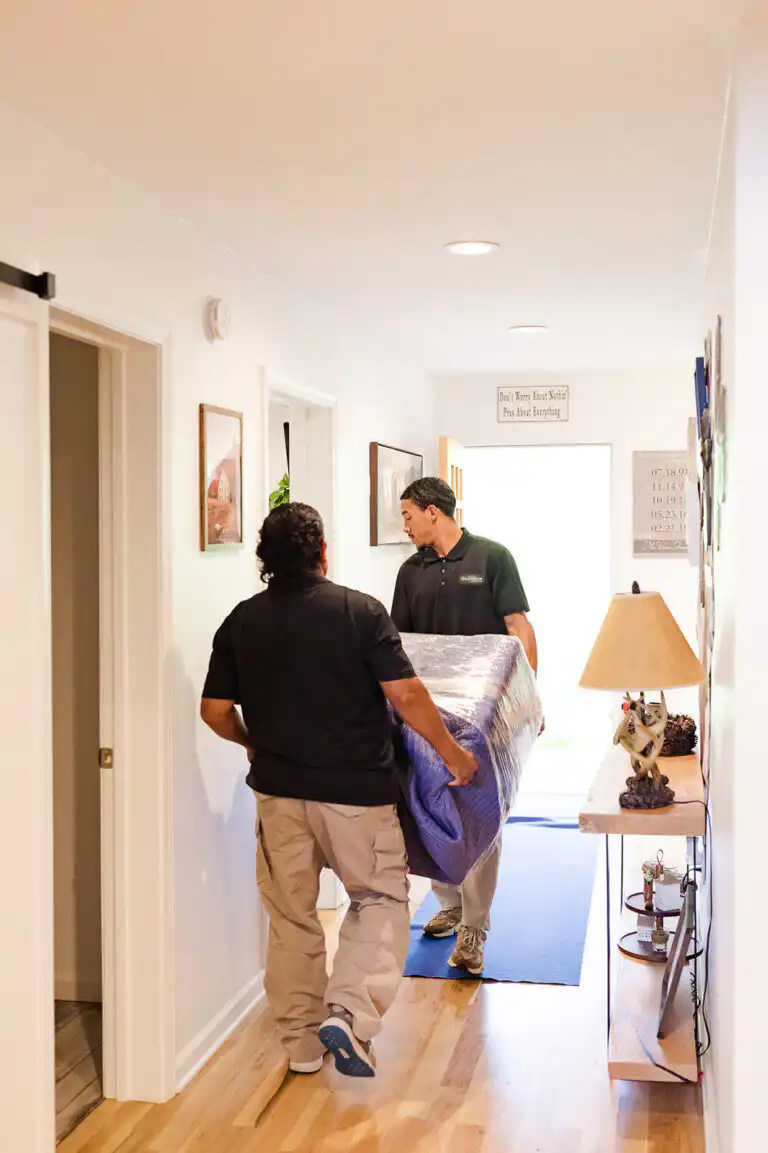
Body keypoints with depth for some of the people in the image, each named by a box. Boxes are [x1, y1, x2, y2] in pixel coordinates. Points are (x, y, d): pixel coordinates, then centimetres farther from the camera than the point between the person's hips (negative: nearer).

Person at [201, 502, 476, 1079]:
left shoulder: (242, 622, 0)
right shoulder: (361, 611, -10)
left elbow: (216, 711, 3)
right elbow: (406, 695, -14)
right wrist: (452, 751, -1)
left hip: (278, 787, 3)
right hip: (355, 788, -3)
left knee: (291, 914, 15)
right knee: (381, 897, 14)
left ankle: (302, 1042, 23)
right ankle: (350, 1014, -4)